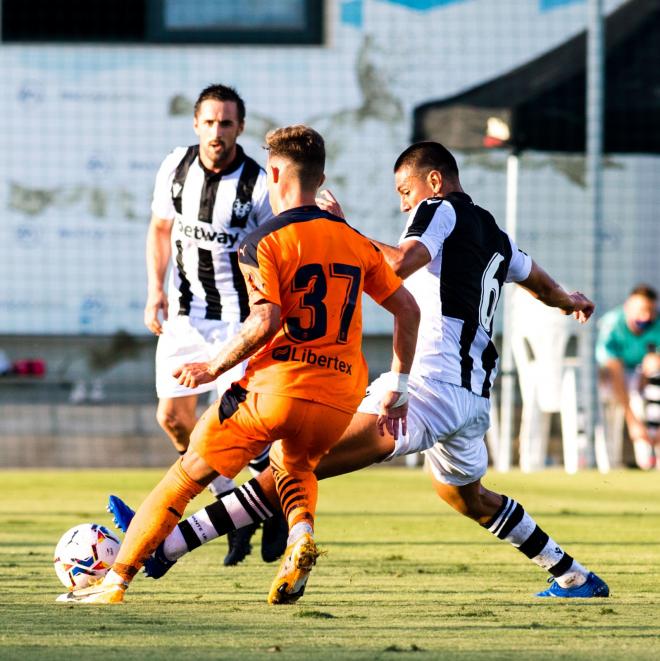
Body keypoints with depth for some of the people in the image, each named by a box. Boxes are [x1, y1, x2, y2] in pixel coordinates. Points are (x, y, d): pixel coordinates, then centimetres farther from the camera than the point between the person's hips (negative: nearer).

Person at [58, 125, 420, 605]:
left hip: (276, 385, -5)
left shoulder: (265, 242, -4)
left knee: (186, 477, 8)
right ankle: (301, 535, 2)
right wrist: (398, 387, 22)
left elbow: (264, 322, -16)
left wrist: (213, 368, -4)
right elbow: (408, 309, 15)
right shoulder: (356, 242, 13)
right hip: (339, 402, 5)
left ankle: (115, 581, 9)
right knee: (294, 465, 34)